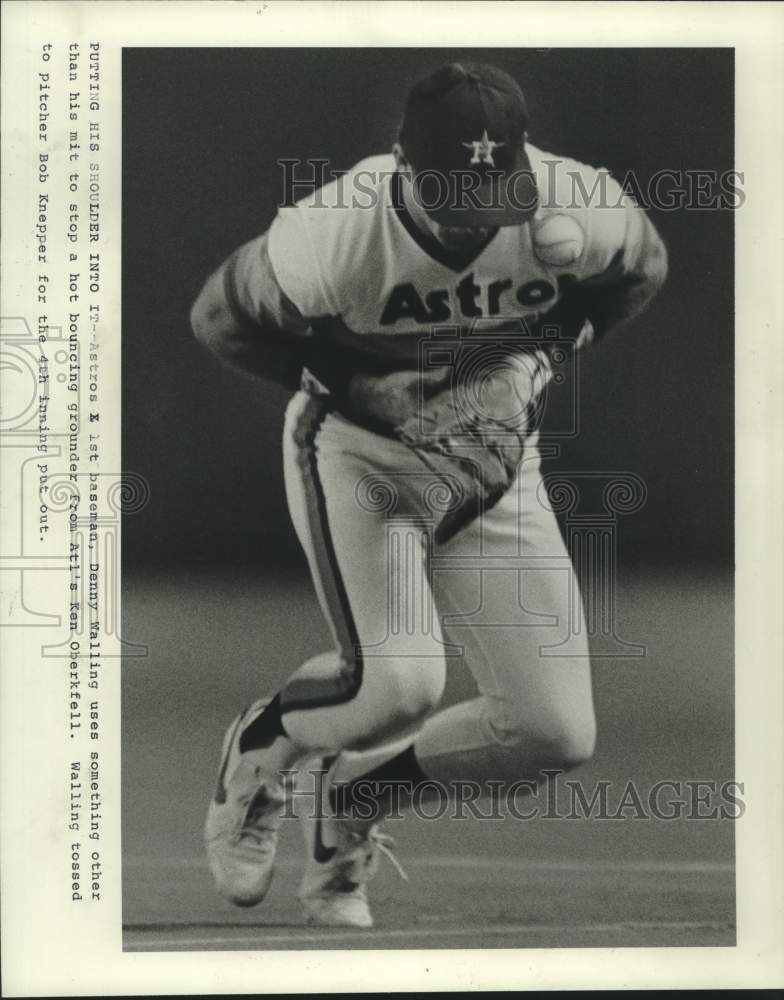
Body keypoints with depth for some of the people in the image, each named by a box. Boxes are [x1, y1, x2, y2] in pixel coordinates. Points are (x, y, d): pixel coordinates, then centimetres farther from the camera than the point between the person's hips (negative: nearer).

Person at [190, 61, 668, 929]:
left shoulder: (576, 209, -21)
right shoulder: (334, 237, -29)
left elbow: (642, 267, 3)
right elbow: (219, 319, -12)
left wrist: (536, 357, -9)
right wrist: (355, 387, -21)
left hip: (494, 467, 4)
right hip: (355, 452, -4)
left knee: (557, 732, -3)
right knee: (398, 682, -27)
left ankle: (357, 799, 22)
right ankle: (261, 742, 10)